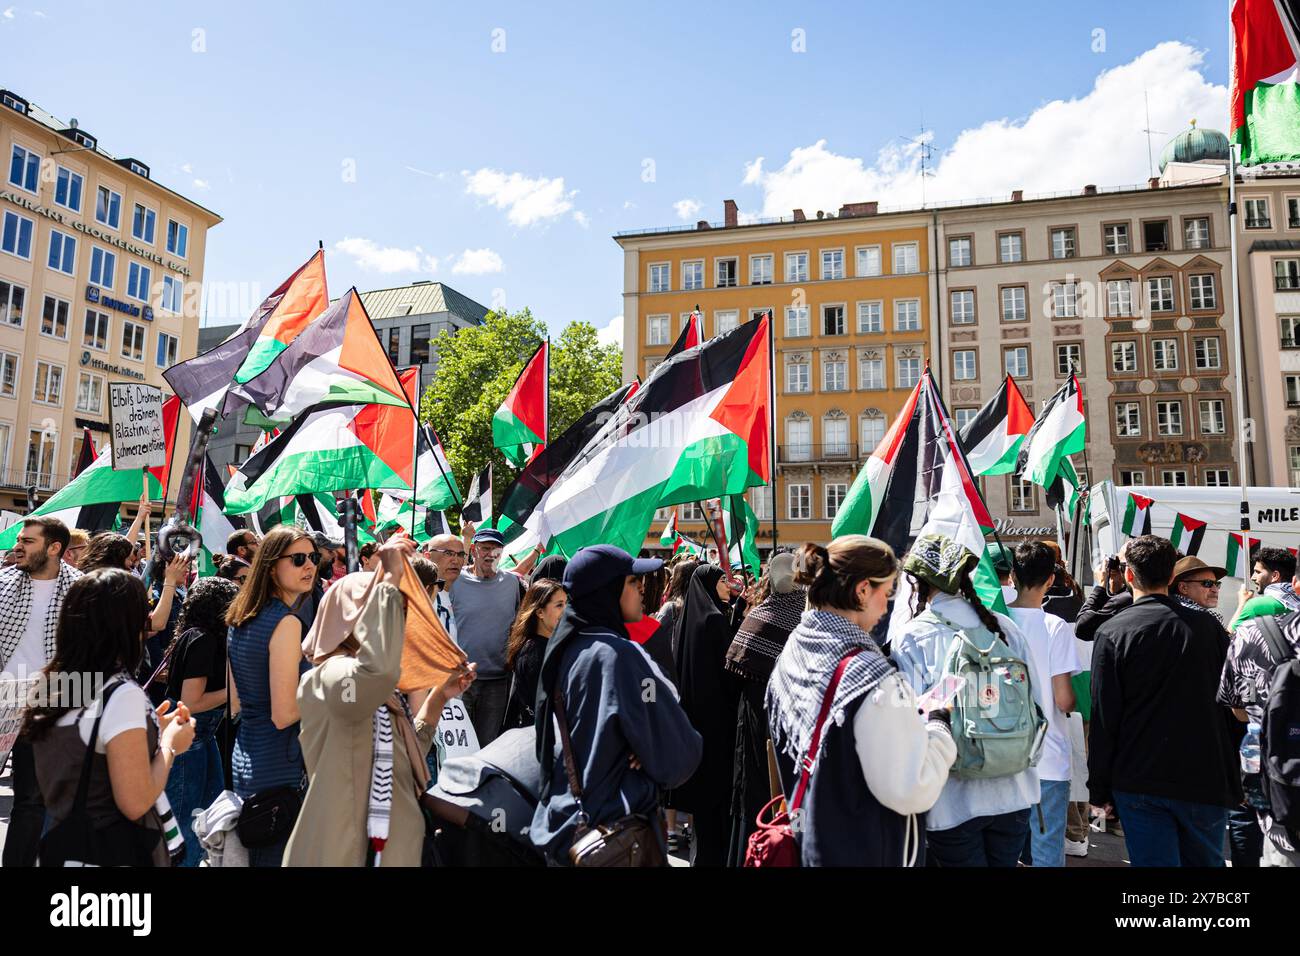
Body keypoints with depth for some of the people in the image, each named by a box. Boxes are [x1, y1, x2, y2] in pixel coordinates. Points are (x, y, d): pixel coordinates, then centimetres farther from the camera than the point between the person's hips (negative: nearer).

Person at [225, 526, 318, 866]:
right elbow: (284, 715, -22)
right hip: (280, 771, -9)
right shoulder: (286, 623, -19)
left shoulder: (241, 619, 7)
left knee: (256, 853, 21)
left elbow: (235, 706, 14)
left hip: (244, 761, 9)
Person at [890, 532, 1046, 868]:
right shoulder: (1002, 626, -2)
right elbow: (1039, 705, 2)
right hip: (1013, 792, 4)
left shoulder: (910, 638, -14)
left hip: (954, 800, -4)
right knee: (1004, 860, 21)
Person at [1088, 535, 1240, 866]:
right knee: (1205, 860, 18)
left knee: (1152, 860, 4)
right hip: (1206, 778, 3)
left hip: (1138, 781, -3)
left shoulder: (1112, 632, -9)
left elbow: (1103, 717, -8)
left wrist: (1099, 788, 0)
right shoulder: (1207, 626, -1)